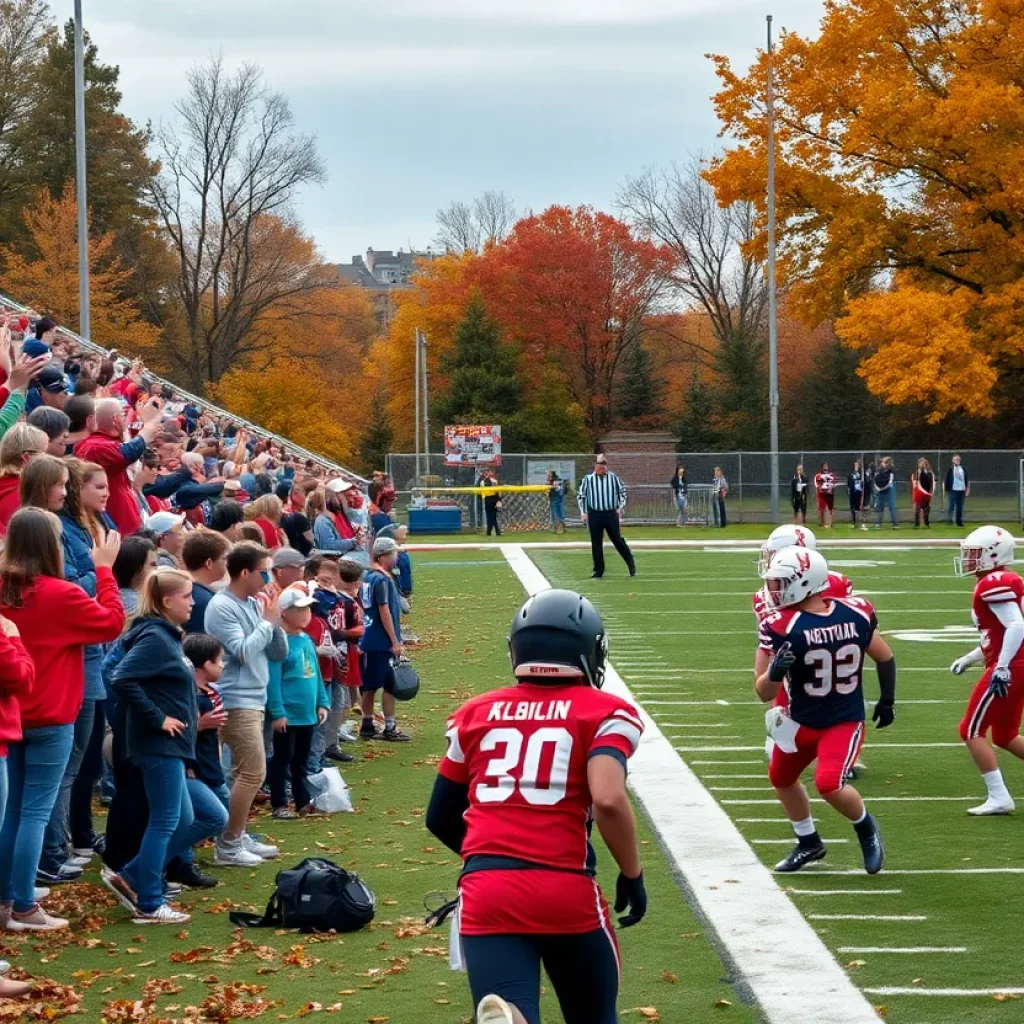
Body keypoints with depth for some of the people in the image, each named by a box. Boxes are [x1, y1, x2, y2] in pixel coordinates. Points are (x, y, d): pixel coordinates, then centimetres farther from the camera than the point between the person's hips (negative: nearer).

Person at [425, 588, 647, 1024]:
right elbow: (608, 800, -13)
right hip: (566, 891, -2)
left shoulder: (476, 713, 17)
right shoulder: (606, 713, 5)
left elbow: (440, 818, 24)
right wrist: (632, 874, 2)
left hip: (486, 893, 2)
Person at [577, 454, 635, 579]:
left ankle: (631, 563, 18)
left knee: (618, 540, 1)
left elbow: (622, 491, 11)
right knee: (596, 543, 3)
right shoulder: (588, 479, 1)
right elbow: (580, 495, 6)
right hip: (594, 515, 1)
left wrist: (620, 507, 1)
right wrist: (583, 512, 0)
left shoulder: (613, 478, 1)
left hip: (611, 513, -1)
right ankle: (598, 570, 12)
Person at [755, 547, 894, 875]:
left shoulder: (855, 614, -14)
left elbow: (885, 658, 6)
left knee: (829, 784, -22)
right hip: (801, 720, 3)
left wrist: (887, 700, 13)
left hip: (845, 721, -3)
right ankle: (808, 843, 44)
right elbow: (764, 693, -15)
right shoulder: (781, 627, -18)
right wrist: (775, 671, -35)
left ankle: (866, 829, 9)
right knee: (781, 778, 20)